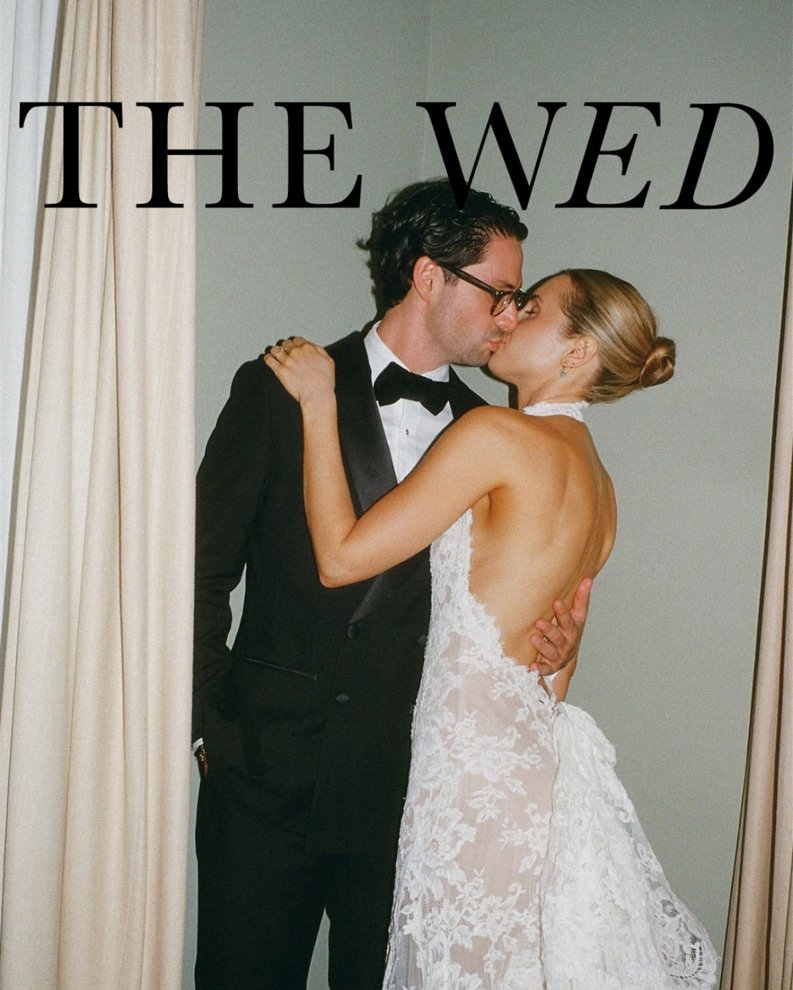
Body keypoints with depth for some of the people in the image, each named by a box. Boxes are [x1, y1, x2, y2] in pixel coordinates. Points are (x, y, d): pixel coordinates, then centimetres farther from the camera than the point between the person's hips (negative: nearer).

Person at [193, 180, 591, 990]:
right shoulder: (280, 390, -4)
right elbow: (203, 568, -2)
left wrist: (553, 635, -7)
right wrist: (210, 726, -4)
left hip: (408, 780, 3)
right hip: (267, 771, -2)